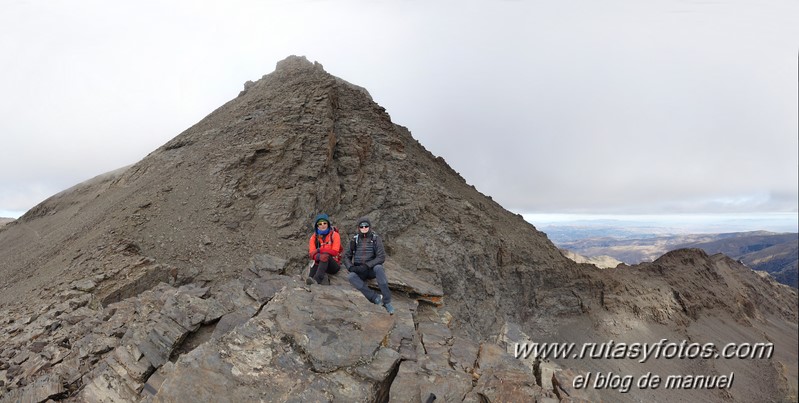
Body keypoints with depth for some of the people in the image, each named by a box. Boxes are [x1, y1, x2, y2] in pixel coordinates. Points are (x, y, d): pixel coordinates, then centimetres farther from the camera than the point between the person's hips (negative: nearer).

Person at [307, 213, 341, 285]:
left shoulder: (334, 235, -3)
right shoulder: (314, 237, 5)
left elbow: (335, 252, -14)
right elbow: (311, 253, -9)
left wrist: (319, 250, -21)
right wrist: (318, 256, -32)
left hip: (333, 265, -2)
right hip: (319, 263, 2)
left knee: (325, 255, -36)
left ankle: (317, 279, -49)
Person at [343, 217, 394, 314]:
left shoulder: (376, 239, -3)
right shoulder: (354, 240, 6)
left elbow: (381, 258, -11)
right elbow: (346, 256, 8)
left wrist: (366, 266, -22)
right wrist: (351, 267, -13)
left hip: (372, 269, -2)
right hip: (359, 272, 2)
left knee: (379, 268, -36)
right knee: (350, 277, -31)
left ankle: (387, 301, -34)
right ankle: (375, 297, -37)